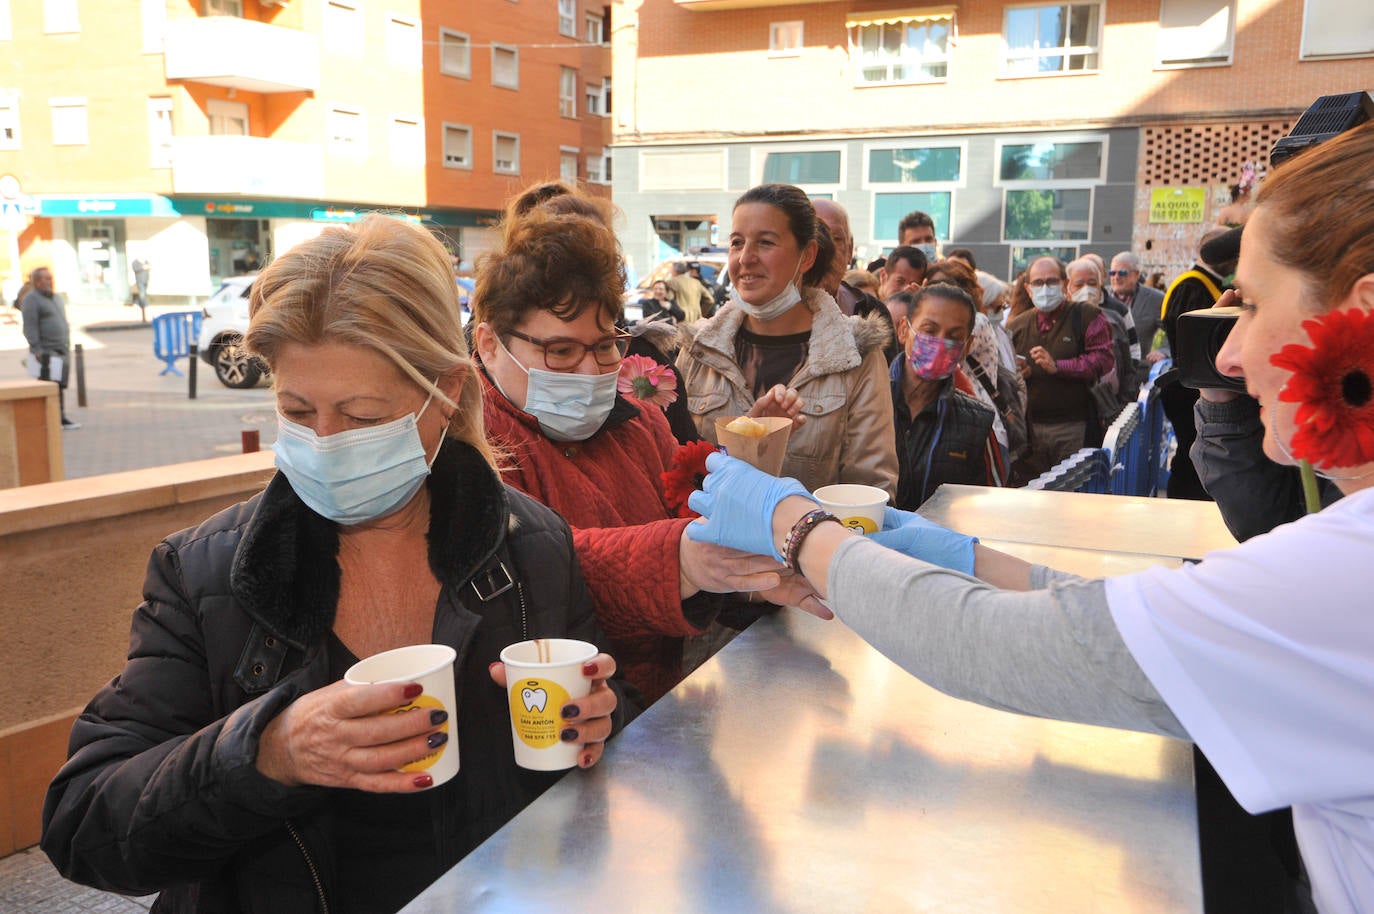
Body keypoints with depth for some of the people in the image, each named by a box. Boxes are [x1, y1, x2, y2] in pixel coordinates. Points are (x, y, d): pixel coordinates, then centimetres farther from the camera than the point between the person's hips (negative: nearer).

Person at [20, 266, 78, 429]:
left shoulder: (57, 298, 18)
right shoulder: (31, 299, -8)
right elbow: (30, 327, -14)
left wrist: (68, 346, 20)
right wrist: (36, 349, -20)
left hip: (63, 351, 8)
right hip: (46, 353, -8)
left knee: (60, 385, 10)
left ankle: (61, 417, 16)